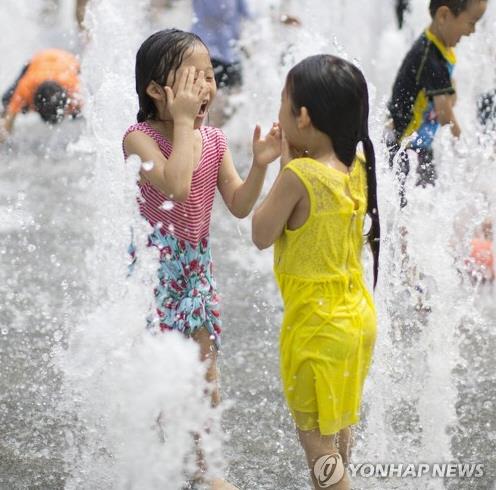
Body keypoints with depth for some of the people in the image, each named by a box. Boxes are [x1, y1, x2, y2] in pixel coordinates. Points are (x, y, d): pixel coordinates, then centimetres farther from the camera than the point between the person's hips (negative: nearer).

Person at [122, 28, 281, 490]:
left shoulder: (214, 140, 5)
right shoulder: (140, 137, -14)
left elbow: (239, 205, 6)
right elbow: (176, 186, -31)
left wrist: (259, 166, -11)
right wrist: (183, 121, -24)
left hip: (198, 264, 6)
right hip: (155, 262, -6)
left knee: (205, 374, 12)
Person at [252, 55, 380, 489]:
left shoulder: (298, 175, -23)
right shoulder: (357, 168, -2)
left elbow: (261, 235, -12)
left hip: (317, 324, -8)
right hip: (356, 314, 8)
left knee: (314, 436, 3)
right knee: (338, 423, 25)